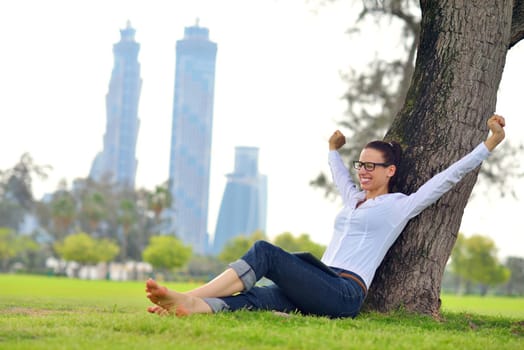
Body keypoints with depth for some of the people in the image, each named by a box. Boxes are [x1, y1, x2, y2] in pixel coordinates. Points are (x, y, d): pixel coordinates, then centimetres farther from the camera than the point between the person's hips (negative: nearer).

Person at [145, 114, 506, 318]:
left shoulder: (400, 205, 7)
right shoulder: (355, 200, 27)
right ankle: (189, 307, -51)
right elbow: (340, 176, 50)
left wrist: (491, 142, 4)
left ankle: (189, 297, -35)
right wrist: (334, 149, 65)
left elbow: (448, 177, 6)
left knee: (266, 251, -25)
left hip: (344, 295, -7)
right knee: (253, 298, -24)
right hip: (320, 291, 7)